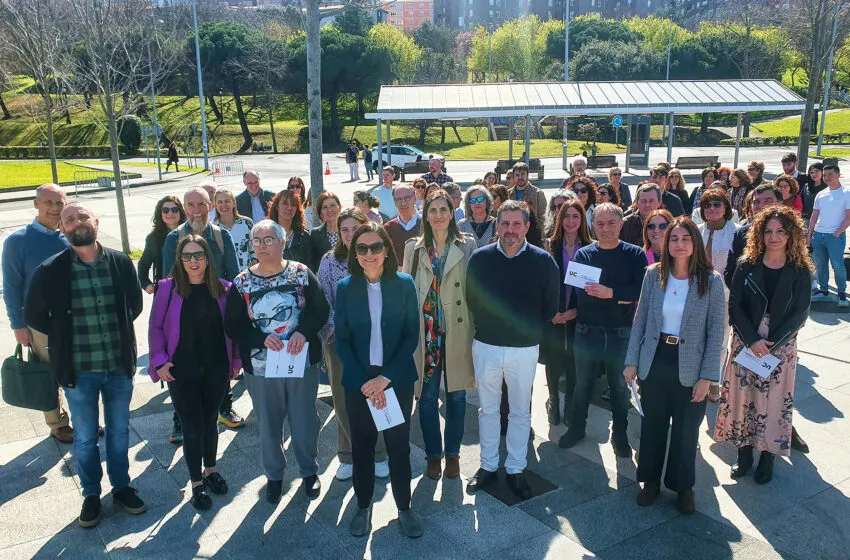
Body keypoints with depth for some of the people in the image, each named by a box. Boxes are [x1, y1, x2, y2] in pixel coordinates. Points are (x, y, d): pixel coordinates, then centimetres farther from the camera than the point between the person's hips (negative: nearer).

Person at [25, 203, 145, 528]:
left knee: (119, 432, 18)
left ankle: (121, 487, 38)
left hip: (120, 366, 2)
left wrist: (119, 331, 3)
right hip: (79, 371, -1)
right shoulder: (51, 270, -12)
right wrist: (65, 336, 1)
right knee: (85, 438, 15)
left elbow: (135, 304, 11)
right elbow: (33, 315, 1)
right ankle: (91, 495, 36)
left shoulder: (121, 262, -5)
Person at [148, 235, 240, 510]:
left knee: (210, 420, 16)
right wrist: (160, 361, -10)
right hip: (182, 371, -2)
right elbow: (156, 327, -2)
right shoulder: (168, 287, -7)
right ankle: (197, 483, 21)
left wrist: (236, 359, 5)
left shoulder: (222, 289, -2)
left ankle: (210, 470, 37)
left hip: (216, 369, 2)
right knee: (192, 425, 6)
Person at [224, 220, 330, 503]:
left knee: (305, 421, 11)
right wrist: (263, 338, -20)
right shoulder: (241, 283, -2)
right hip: (260, 367, 1)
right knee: (268, 425, 13)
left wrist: (303, 332, -22)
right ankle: (274, 475, 36)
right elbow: (232, 326, -5)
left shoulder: (301, 273, -3)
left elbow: (321, 310, -4)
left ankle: (309, 471, 35)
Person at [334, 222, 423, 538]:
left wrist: (386, 378, -13)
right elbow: (341, 340, -3)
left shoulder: (404, 284, -5)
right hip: (358, 382, 1)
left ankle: (404, 508, 28)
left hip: (398, 379, 0)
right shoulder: (345, 287, -3)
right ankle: (363, 506, 32)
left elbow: (412, 336, -5)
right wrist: (365, 383, -11)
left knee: (399, 445, 9)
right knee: (362, 446, 12)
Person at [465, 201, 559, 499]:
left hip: (525, 348, -1)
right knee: (488, 409, 14)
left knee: (520, 411, 13)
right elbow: (471, 300, 6)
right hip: (485, 345, 1)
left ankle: (516, 469, 28)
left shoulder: (543, 261, -8)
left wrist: (529, 329, 4)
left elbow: (550, 307, 2)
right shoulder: (480, 258, -5)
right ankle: (488, 465, 30)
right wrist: (488, 324, 6)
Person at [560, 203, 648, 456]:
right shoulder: (583, 254, -1)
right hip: (587, 331, 1)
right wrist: (622, 298, -21)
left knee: (620, 385, 14)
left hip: (621, 333, -1)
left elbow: (641, 290, -16)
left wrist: (611, 293, -28)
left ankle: (619, 434, 31)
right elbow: (579, 292, -14)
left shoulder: (635, 255, -3)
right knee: (583, 383, 15)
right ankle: (576, 427, 34)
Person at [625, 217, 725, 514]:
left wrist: (706, 377, -9)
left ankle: (683, 487, 32)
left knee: (686, 431, 11)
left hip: (689, 368, -2)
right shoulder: (654, 274, -2)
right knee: (652, 425, 14)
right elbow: (640, 319, 3)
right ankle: (651, 481, 33)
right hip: (654, 361, 2)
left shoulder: (711, 281, -8)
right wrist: (632, 361, 1)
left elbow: (716, 331, -7)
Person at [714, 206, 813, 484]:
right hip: (745, 344, 1)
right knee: (743, 397, 6)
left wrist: (770, 344, -14)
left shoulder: (799, 272, -3)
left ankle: (768, 456, 20)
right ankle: (744, 453, 21)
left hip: (781, 348, -1)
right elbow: (734, 306, -6)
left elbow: (799, 314, -6)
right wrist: (753, 340, -16)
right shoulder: (747, 266, -1)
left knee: (774, 400, 5)